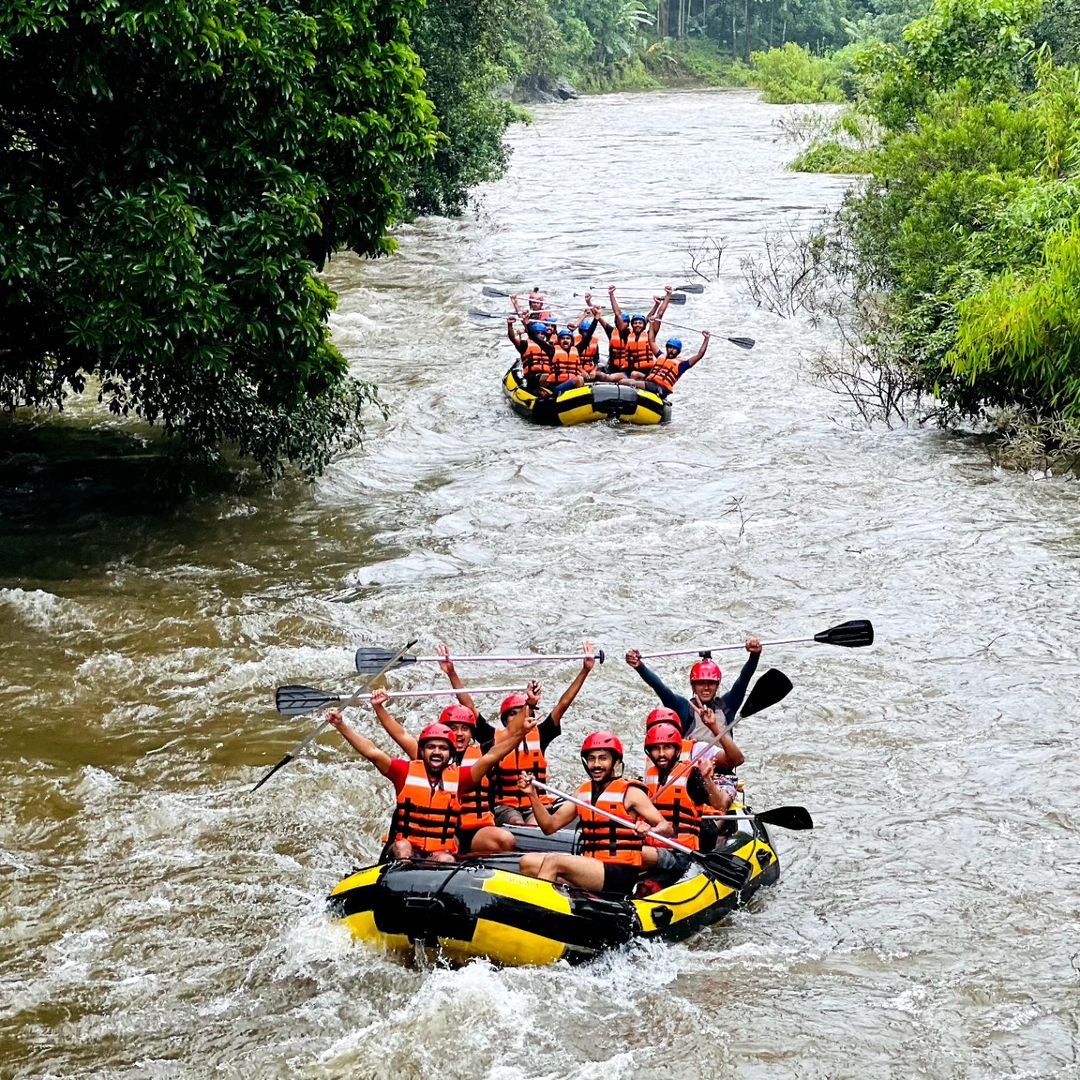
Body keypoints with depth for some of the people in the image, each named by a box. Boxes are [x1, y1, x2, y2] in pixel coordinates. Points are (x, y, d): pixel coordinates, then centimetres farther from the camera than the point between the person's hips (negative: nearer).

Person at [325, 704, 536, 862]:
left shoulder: (458, 777, 5)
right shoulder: (406, 771, 4)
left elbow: (490, 757, -1)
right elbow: (372, 753, -1)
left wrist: (519, 733, -12)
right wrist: (341, 726, -9)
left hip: (442, 853, 0)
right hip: (404, 851, 0)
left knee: (446, 860, -31)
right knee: (402, 847, -31)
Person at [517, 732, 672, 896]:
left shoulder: (630, 792, -3)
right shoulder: (583, 792, 15)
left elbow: (666, 828, -6)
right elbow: (550, 826, 13)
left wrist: (649, 830, -29)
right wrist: (532, 795, -1)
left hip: (621, 875, -7)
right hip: (591, 867, 7)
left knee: (553, 861, -25)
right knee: (529, 862, -7)